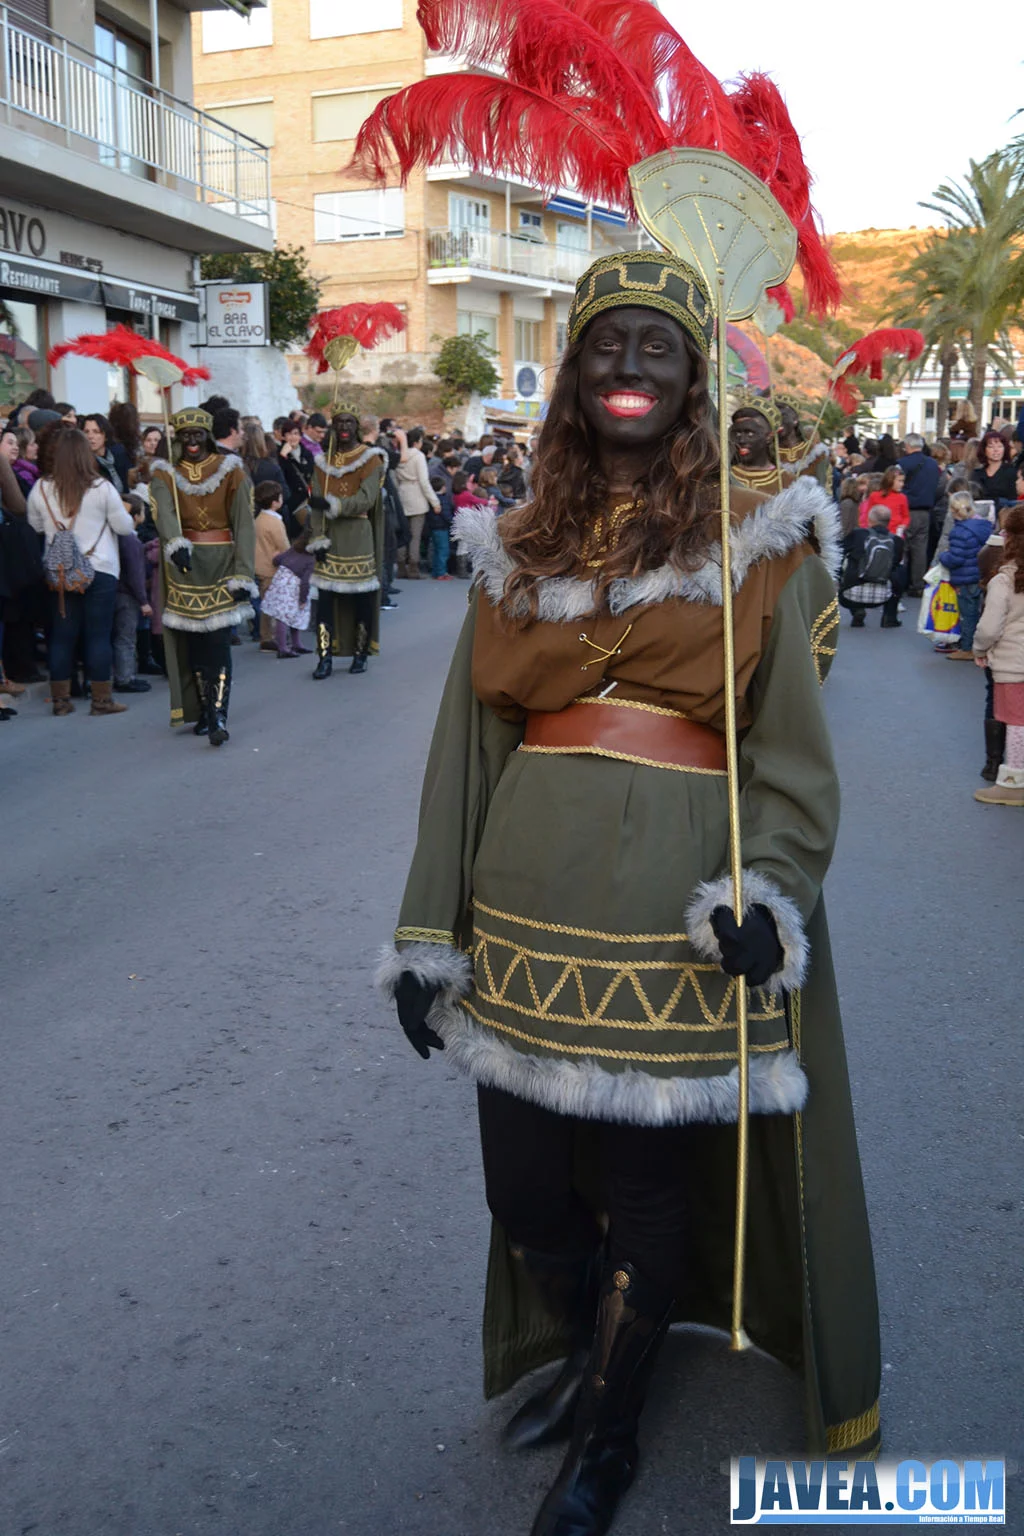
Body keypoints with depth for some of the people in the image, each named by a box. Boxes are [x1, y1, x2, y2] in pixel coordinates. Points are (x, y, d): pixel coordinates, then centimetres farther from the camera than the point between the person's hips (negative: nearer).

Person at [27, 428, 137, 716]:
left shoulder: (41, 489, -2)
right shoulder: (101, 487, -12)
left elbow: (35, 527, 10)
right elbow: (124, 526, -4)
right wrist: (131, 525, 16)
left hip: (58, 572, 3)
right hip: (100, 570, -3)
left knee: (62, 635, 9)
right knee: (99, 635, 3)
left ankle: (60, 699, 14)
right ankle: (101, 700, 6)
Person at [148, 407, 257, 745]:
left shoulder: (230, 471, 4)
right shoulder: (166, 473, 7)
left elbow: (244, 524, -3)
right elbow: (163, 512, -13)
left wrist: (244, 575, -12)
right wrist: (175, 544, -35)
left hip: (220, 565, -2)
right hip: (183, 566, 2)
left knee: (217, 644, -10)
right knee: (191, 644, 4)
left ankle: (218, 717, -12)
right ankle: (201, 713, 15)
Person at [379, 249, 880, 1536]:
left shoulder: (758, 544, 1)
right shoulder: (519, 550, 9)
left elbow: (794, 752, -2)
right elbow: (466, 745, 8)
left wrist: (767, 894, -19)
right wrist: (431, 931, 7)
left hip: (672, 923, -3)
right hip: (526, 916, 3)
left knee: (642, 1189, 8)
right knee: (524, 1187, 12)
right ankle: (591, 1352, 46)